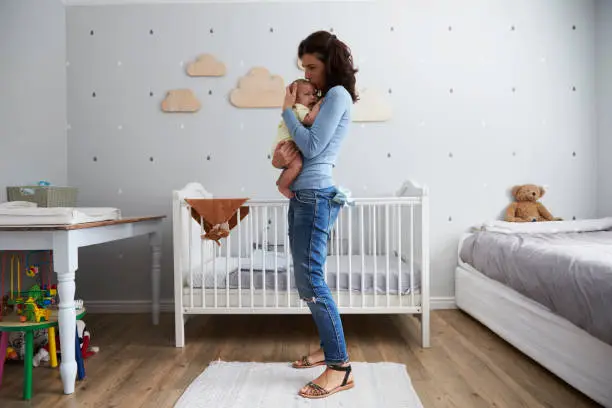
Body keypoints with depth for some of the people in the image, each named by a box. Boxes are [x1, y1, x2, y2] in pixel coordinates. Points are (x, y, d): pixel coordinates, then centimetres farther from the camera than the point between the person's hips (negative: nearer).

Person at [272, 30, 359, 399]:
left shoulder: (338, 95, -6)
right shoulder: (324, 98, 22)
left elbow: (311, 147, -15)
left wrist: (287, 109, -3)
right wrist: (281, 155, -4)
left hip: (315, 196, -10)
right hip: (303, 195, 10)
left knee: (311, 281, -10)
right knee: (308, 280, 14)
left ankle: (341, 367, -1)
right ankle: (330, 347, 27)